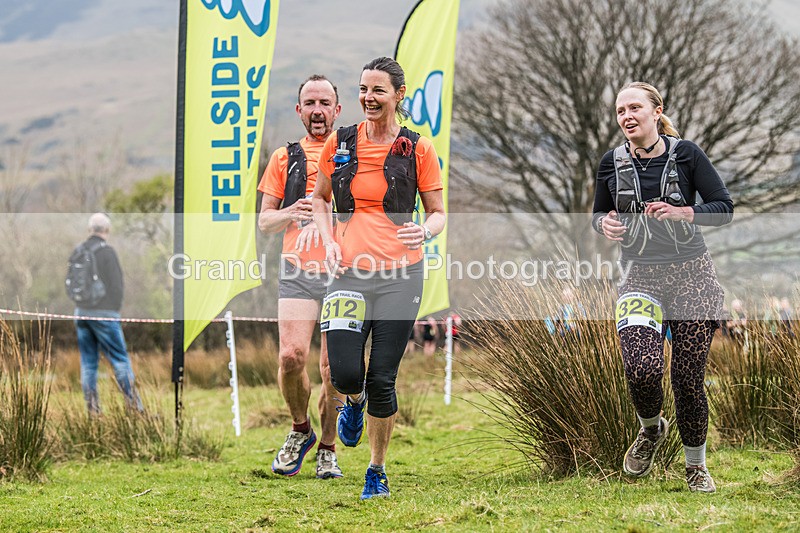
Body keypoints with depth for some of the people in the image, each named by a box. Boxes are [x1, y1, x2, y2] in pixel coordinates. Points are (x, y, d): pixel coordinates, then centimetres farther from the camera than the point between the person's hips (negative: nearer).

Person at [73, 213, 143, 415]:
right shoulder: (106, 251, -10)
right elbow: (117, 284, -10)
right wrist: (115, 308, 2)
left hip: (81, 312, 6)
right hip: (104, 312, -6)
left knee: (88, 361, 8)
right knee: (120, 358, -1)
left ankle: (92, 406, 6)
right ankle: (133, 401, -5)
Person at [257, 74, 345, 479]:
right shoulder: (285, 158, 14)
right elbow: (264, 223, 14)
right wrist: (289, 214, -9)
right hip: (298, 271, 0)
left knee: (334, 369, -2)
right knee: (291, 355, -17)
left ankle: (327, 448, 15)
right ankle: (300, 429, 8)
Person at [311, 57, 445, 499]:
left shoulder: (417, 149, 0)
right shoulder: (339, 144, 6)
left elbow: (438, 212, 7)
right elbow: (319, 199, 20)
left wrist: (424, 232, -16)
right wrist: (329, 242, 3)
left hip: (399, 274, -1)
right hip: (349, 272, 1)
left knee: (381, 379, -1)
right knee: (345, 373, -11)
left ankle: (377, 470, 18)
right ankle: (354, 402, 28)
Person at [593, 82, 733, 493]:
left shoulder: (685, 154, -2)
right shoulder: (612, 163, 5)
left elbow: (724, 208, -1)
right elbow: (598, 214, 19)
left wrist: (680, 213, -17)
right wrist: (604, 224, -5)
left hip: (691, 274, -1)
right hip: (641, 278, 1)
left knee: (688, 377, -2)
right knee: (642, 369, -22)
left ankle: (696, 465, 21)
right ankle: (651, 429, 12)